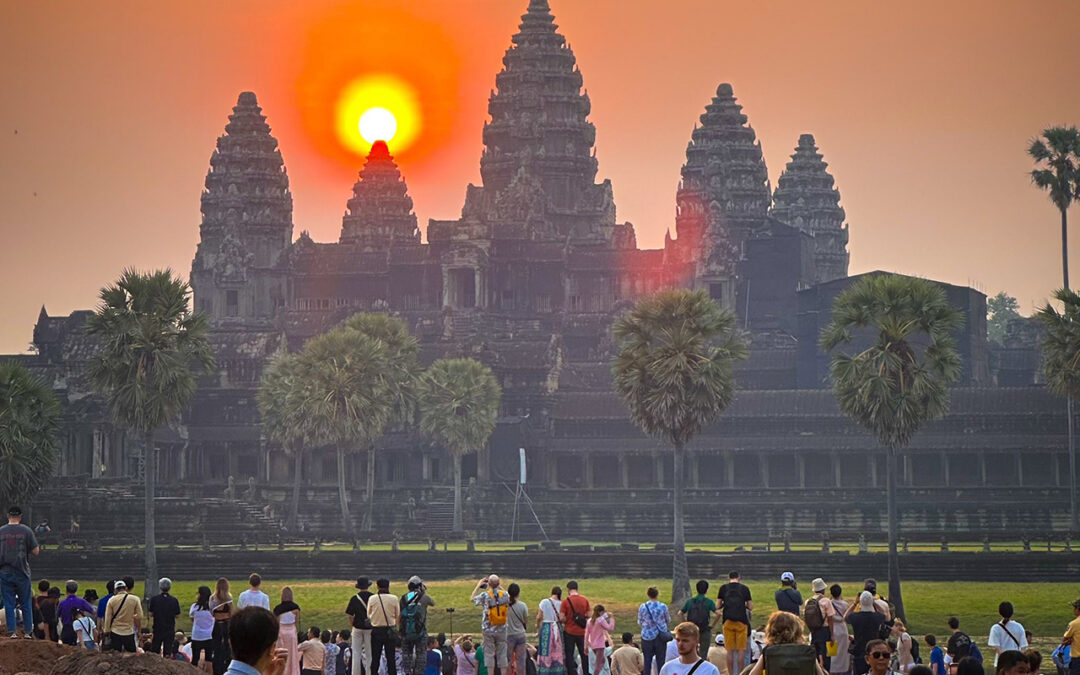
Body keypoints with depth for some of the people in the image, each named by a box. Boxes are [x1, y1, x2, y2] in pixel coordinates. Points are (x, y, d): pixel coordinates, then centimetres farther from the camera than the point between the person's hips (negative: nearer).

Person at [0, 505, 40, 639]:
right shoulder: (26, 531, -4)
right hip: (22, 572, -1)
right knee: (26, 604, 9)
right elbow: (36, 551, -3)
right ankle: (28, 631, 9)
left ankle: (12, 632, 2)